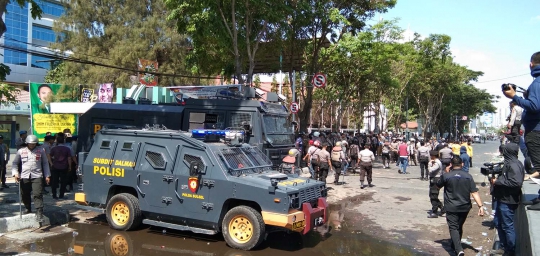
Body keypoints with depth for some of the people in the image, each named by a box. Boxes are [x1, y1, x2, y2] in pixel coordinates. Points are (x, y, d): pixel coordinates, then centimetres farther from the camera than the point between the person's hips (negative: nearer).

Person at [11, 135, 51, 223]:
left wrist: (47, 175, 6)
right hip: (24, 176, 2)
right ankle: (28, 210, 34)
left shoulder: (40, 150, 5)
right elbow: (15, 163, 10)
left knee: (38, 195, -12)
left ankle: (39, 213, -13)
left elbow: (45, 163, 10)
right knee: (25, 195, 12)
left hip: (37, 176, -2)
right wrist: (15, 173, -6)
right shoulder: (21, 151, 6)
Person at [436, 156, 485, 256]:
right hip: (465, 207, 4)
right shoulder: (468, 176, -3)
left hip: (451, 207, -4)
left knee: (453, 228, -2)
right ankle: (455, 246, 37)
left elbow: (438, 186, 8)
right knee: (459, 227, 21)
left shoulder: (446, 176, -9)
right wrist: (480, 206, -9)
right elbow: (474, 192, -9)